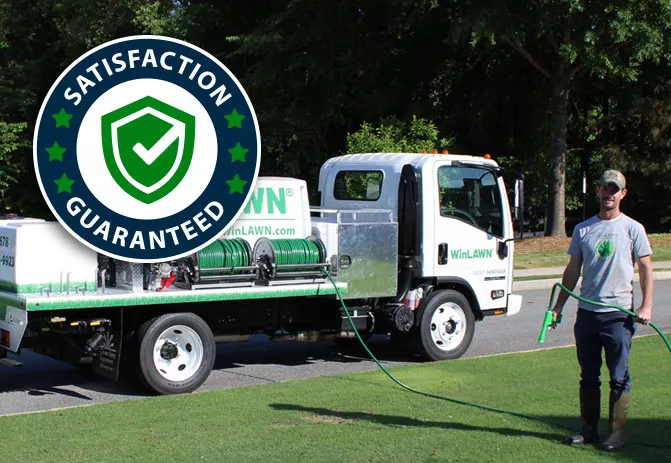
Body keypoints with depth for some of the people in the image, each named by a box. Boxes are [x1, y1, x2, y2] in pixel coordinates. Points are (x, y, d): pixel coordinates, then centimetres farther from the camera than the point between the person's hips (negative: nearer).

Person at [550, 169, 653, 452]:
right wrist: (558, 306, 9)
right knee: (588, 376, 10)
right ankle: (588, 429, 19)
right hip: (587, 312, 3)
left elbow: (645, 268, 1)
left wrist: (646, 306, -10)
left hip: (619, 313, -3)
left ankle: (617, 433, 8)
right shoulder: (582, 229, 10)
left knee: (619, 378, 0)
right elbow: (572, 271, 14)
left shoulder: (632, 228, 2)